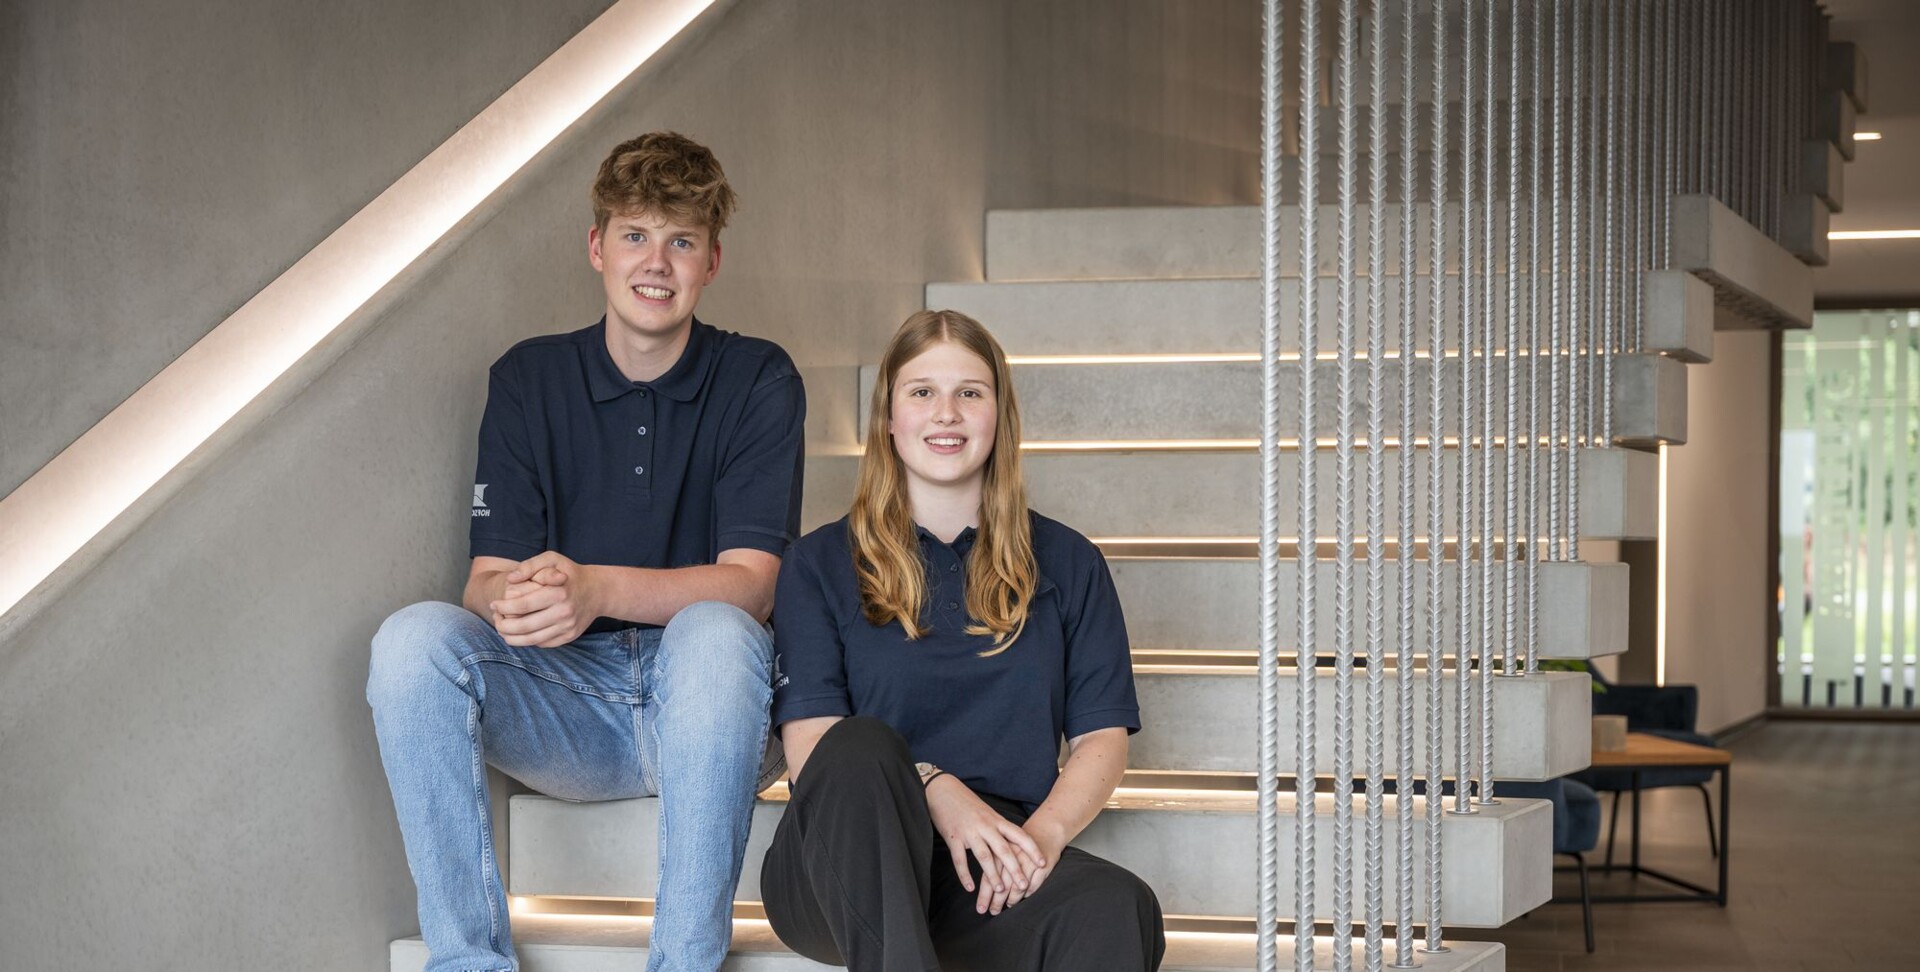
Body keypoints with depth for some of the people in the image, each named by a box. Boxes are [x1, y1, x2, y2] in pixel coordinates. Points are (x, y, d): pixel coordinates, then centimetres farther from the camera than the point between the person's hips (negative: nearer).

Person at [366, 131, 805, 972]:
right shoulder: (528, 380, 7)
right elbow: (489, 577, 0)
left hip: (703, 711, -2)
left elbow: (750, 583, -10)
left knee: (714, 632, -35)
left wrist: (596, 589, -29)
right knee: (414, 636, -24)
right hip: (565, 708, 2)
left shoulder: (758, 380, 0)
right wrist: (511, 602, -28)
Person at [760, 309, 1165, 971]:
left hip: (994, 866, 1)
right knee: (862, 749, -37)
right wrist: (932, 790, -18)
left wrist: (1044, 830, -12)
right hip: (845, 865, -1)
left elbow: (1102, 738, 11)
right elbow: (809, 746, 2)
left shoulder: (1067, 565, 20)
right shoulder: (820, 564, 14)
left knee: (1121, 908, -34)